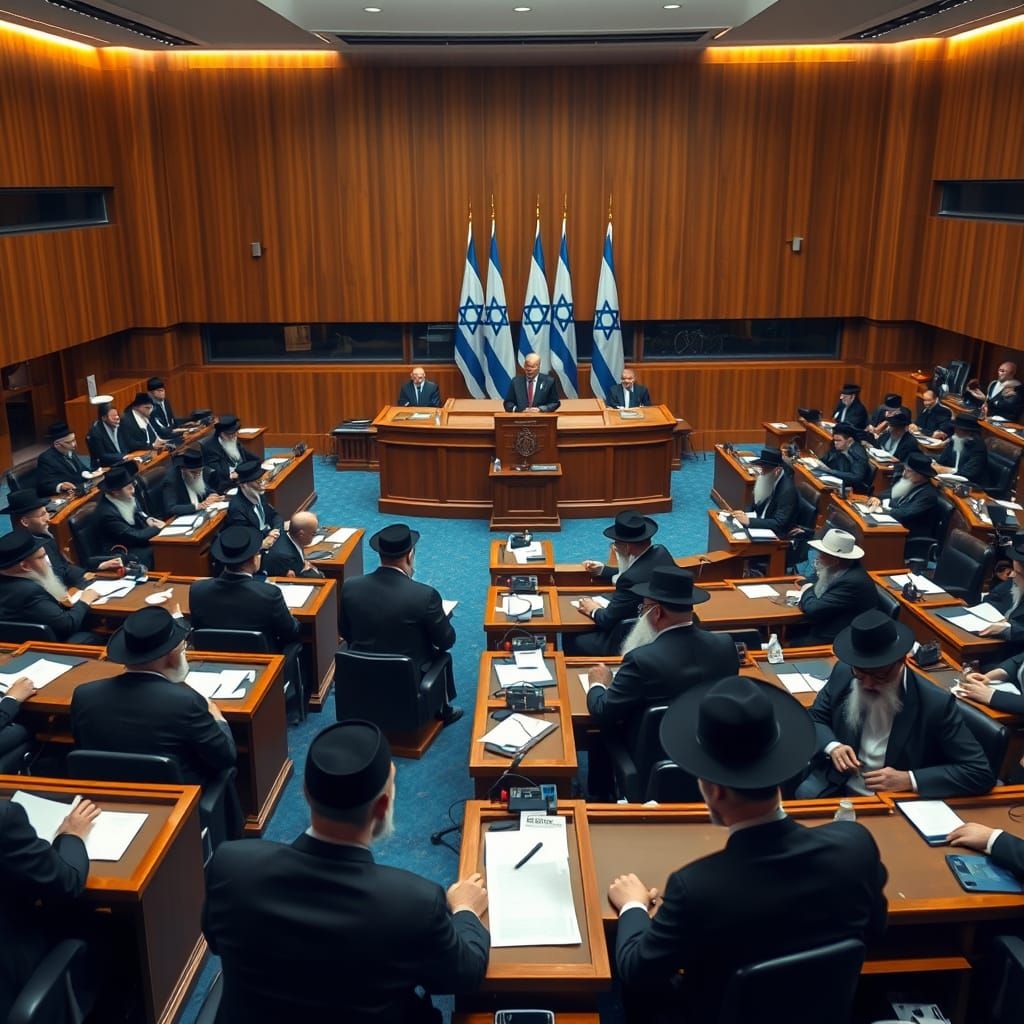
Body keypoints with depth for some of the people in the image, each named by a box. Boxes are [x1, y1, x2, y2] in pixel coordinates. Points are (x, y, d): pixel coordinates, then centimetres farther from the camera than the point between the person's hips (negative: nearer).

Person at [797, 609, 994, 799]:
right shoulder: (843, 673, -7)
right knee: (802, 796, -23)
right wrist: (832, 746, -12)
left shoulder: (935, 704, -18)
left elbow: (980, 773, -14)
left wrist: (909, 780, -20)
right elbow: (814, 718, 9)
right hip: (835, 786, 3)